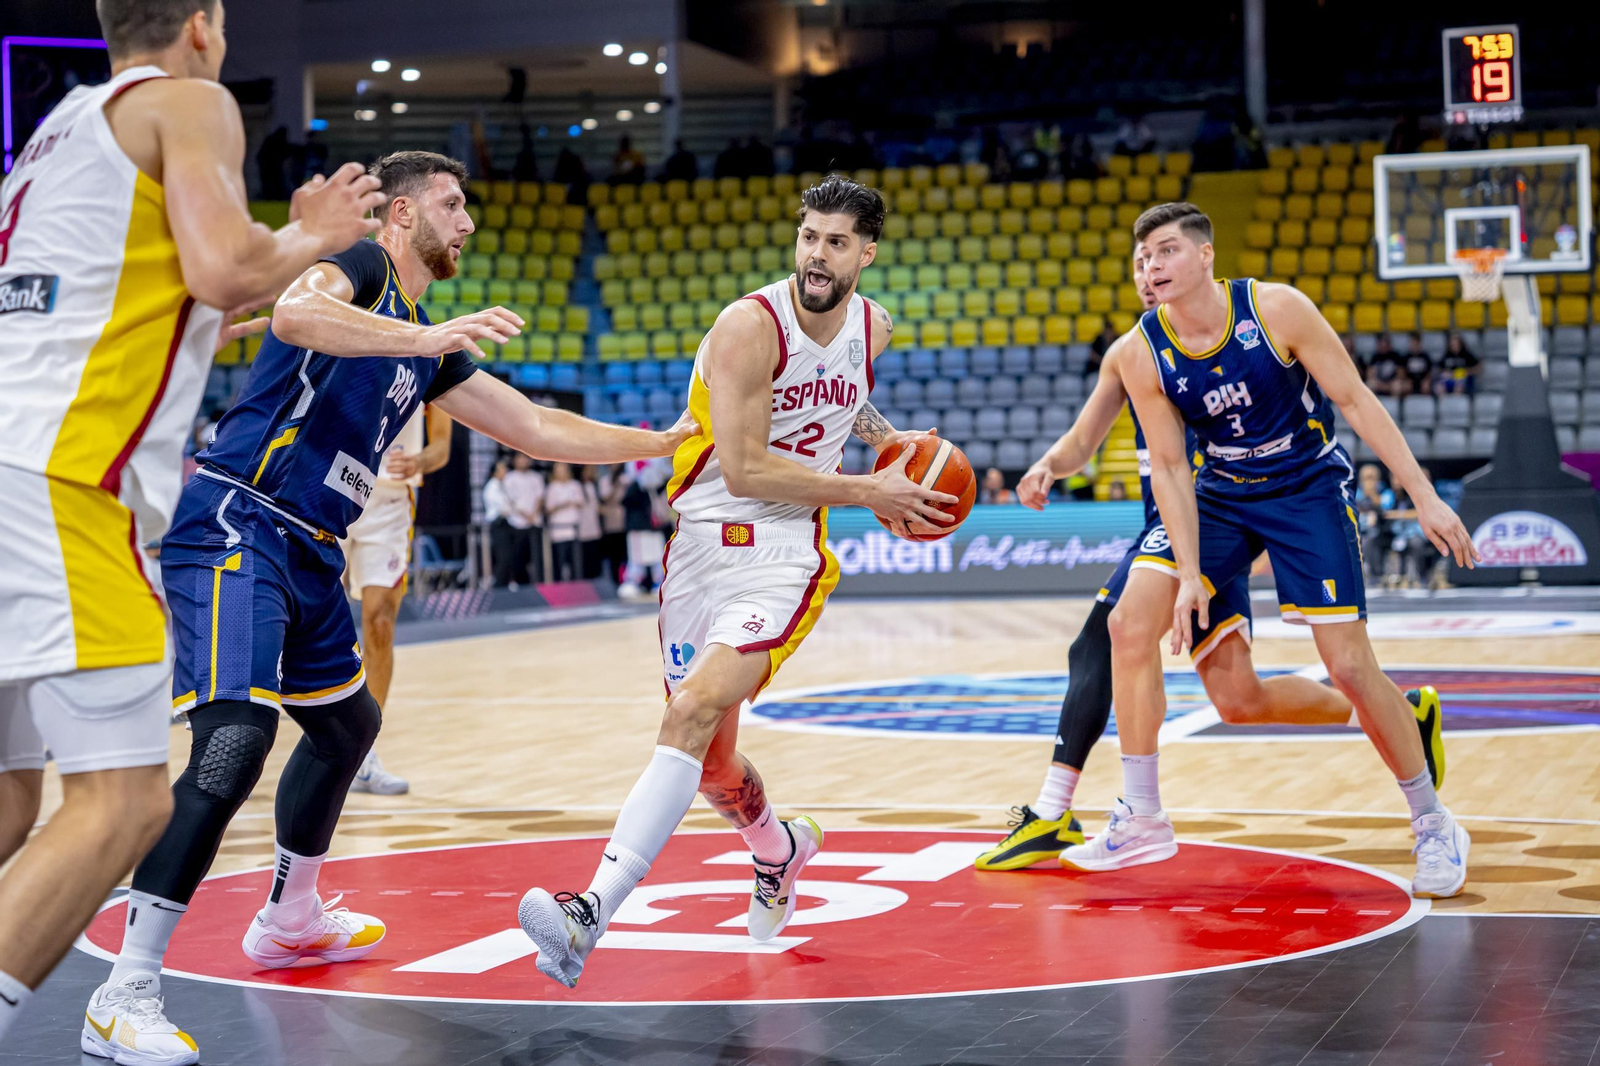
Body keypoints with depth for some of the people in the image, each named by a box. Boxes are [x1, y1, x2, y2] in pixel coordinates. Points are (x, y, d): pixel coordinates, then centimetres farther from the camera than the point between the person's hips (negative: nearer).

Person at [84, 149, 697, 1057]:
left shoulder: (430, 348, 20)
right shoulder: (361, 265, -5)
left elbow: (536, 427, 26)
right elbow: (295, 312, -28)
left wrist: (662, 442, 26)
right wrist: (430, 337, -33)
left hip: (310, 554, 10)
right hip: (237, 528, -10)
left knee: (347, 724, 25)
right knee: (236, 739, -23)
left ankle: (290, 920, 44)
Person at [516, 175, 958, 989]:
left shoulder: (872, 327, 4)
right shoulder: (750, 326, -13)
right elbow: (744, 468, -19)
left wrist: (887, 440, 16)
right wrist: (867, 492, -14)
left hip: (785, 557, 0)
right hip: (703, 544, 0)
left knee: (694, 712, -24)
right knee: (708, 761, 12)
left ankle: (591, 913, -29)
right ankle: (780, 849, 46)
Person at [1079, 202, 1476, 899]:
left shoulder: (1276, 309, -21)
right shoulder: (1142, 353, -12)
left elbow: (1355, 401, -14)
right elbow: (1169, 468, -7)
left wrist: (1424, 497, -18)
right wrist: (1190, 572, -14)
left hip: (1308, 488, -3)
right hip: (1221, 494, 3)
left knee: (1349, 666, -9)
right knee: (1130, 623, -12)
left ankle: (1434, 827, 10)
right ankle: (1141, 821, -1)